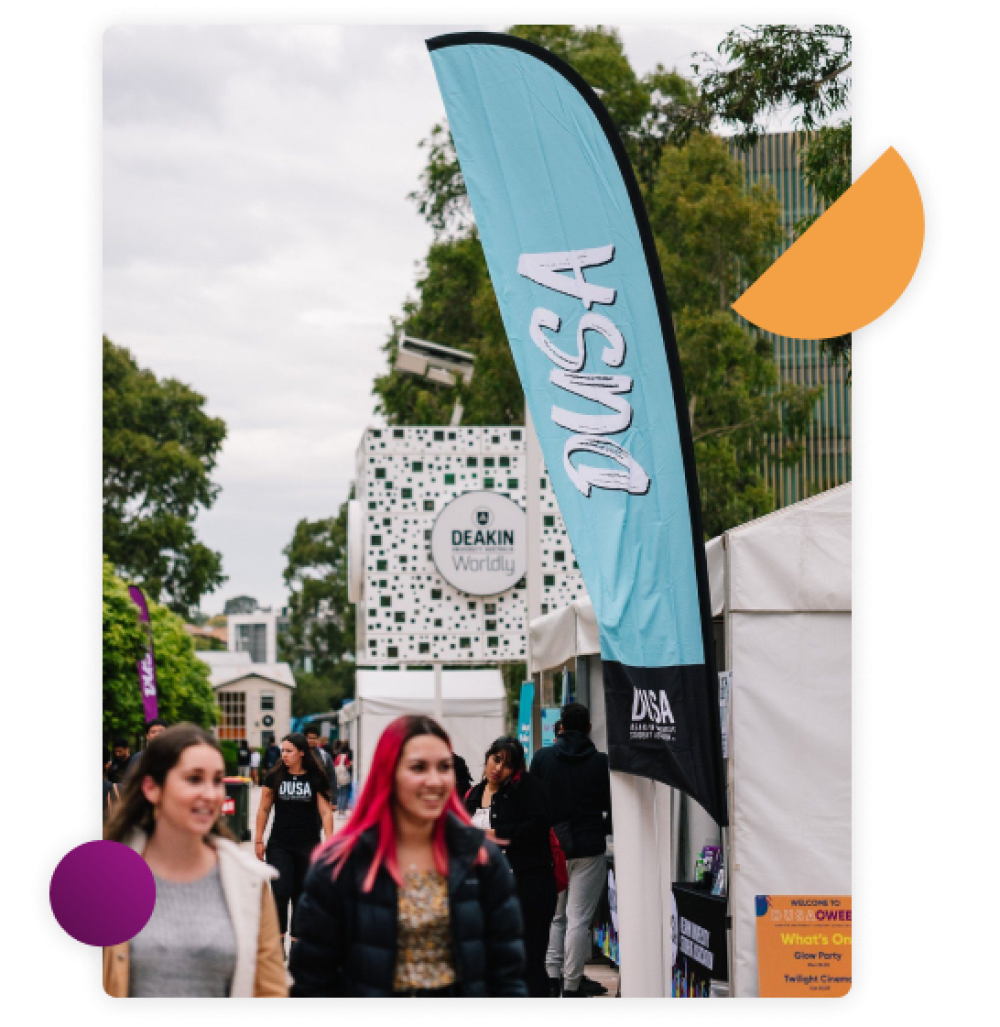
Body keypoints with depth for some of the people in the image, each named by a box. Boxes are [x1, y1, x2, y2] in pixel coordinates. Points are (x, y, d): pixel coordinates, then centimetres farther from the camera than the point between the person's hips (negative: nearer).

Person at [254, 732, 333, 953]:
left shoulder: (316, 779, -1)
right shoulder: (274, 777, 2)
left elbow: (325, 812, -1)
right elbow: (264, 809, 7)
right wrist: (258, 840, 4)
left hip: (308, 845, 0)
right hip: (279, 845, 0)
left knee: (301, 896, 7)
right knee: (281, 891, -12)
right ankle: (279, 937, 3)